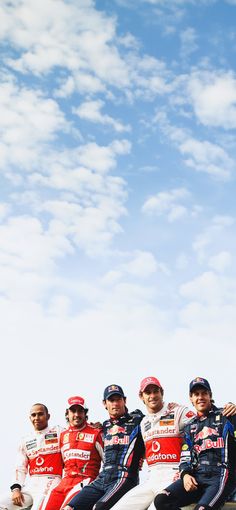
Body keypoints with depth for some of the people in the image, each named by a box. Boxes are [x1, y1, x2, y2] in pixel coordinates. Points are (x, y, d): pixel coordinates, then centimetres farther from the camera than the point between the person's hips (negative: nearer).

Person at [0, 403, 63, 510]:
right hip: (30, 484, 5)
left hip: (50, 483, -5)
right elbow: (20, 468, 14)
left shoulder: (58, 432, 7)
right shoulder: (26, 441, 19)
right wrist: (16, 488, 1)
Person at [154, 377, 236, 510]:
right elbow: (186, 457, 17)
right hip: (195, 477, 5)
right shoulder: (190, 427, 23)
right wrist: (185, 474, -1)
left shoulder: (225, 416, 8)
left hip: (220, 475, -5)